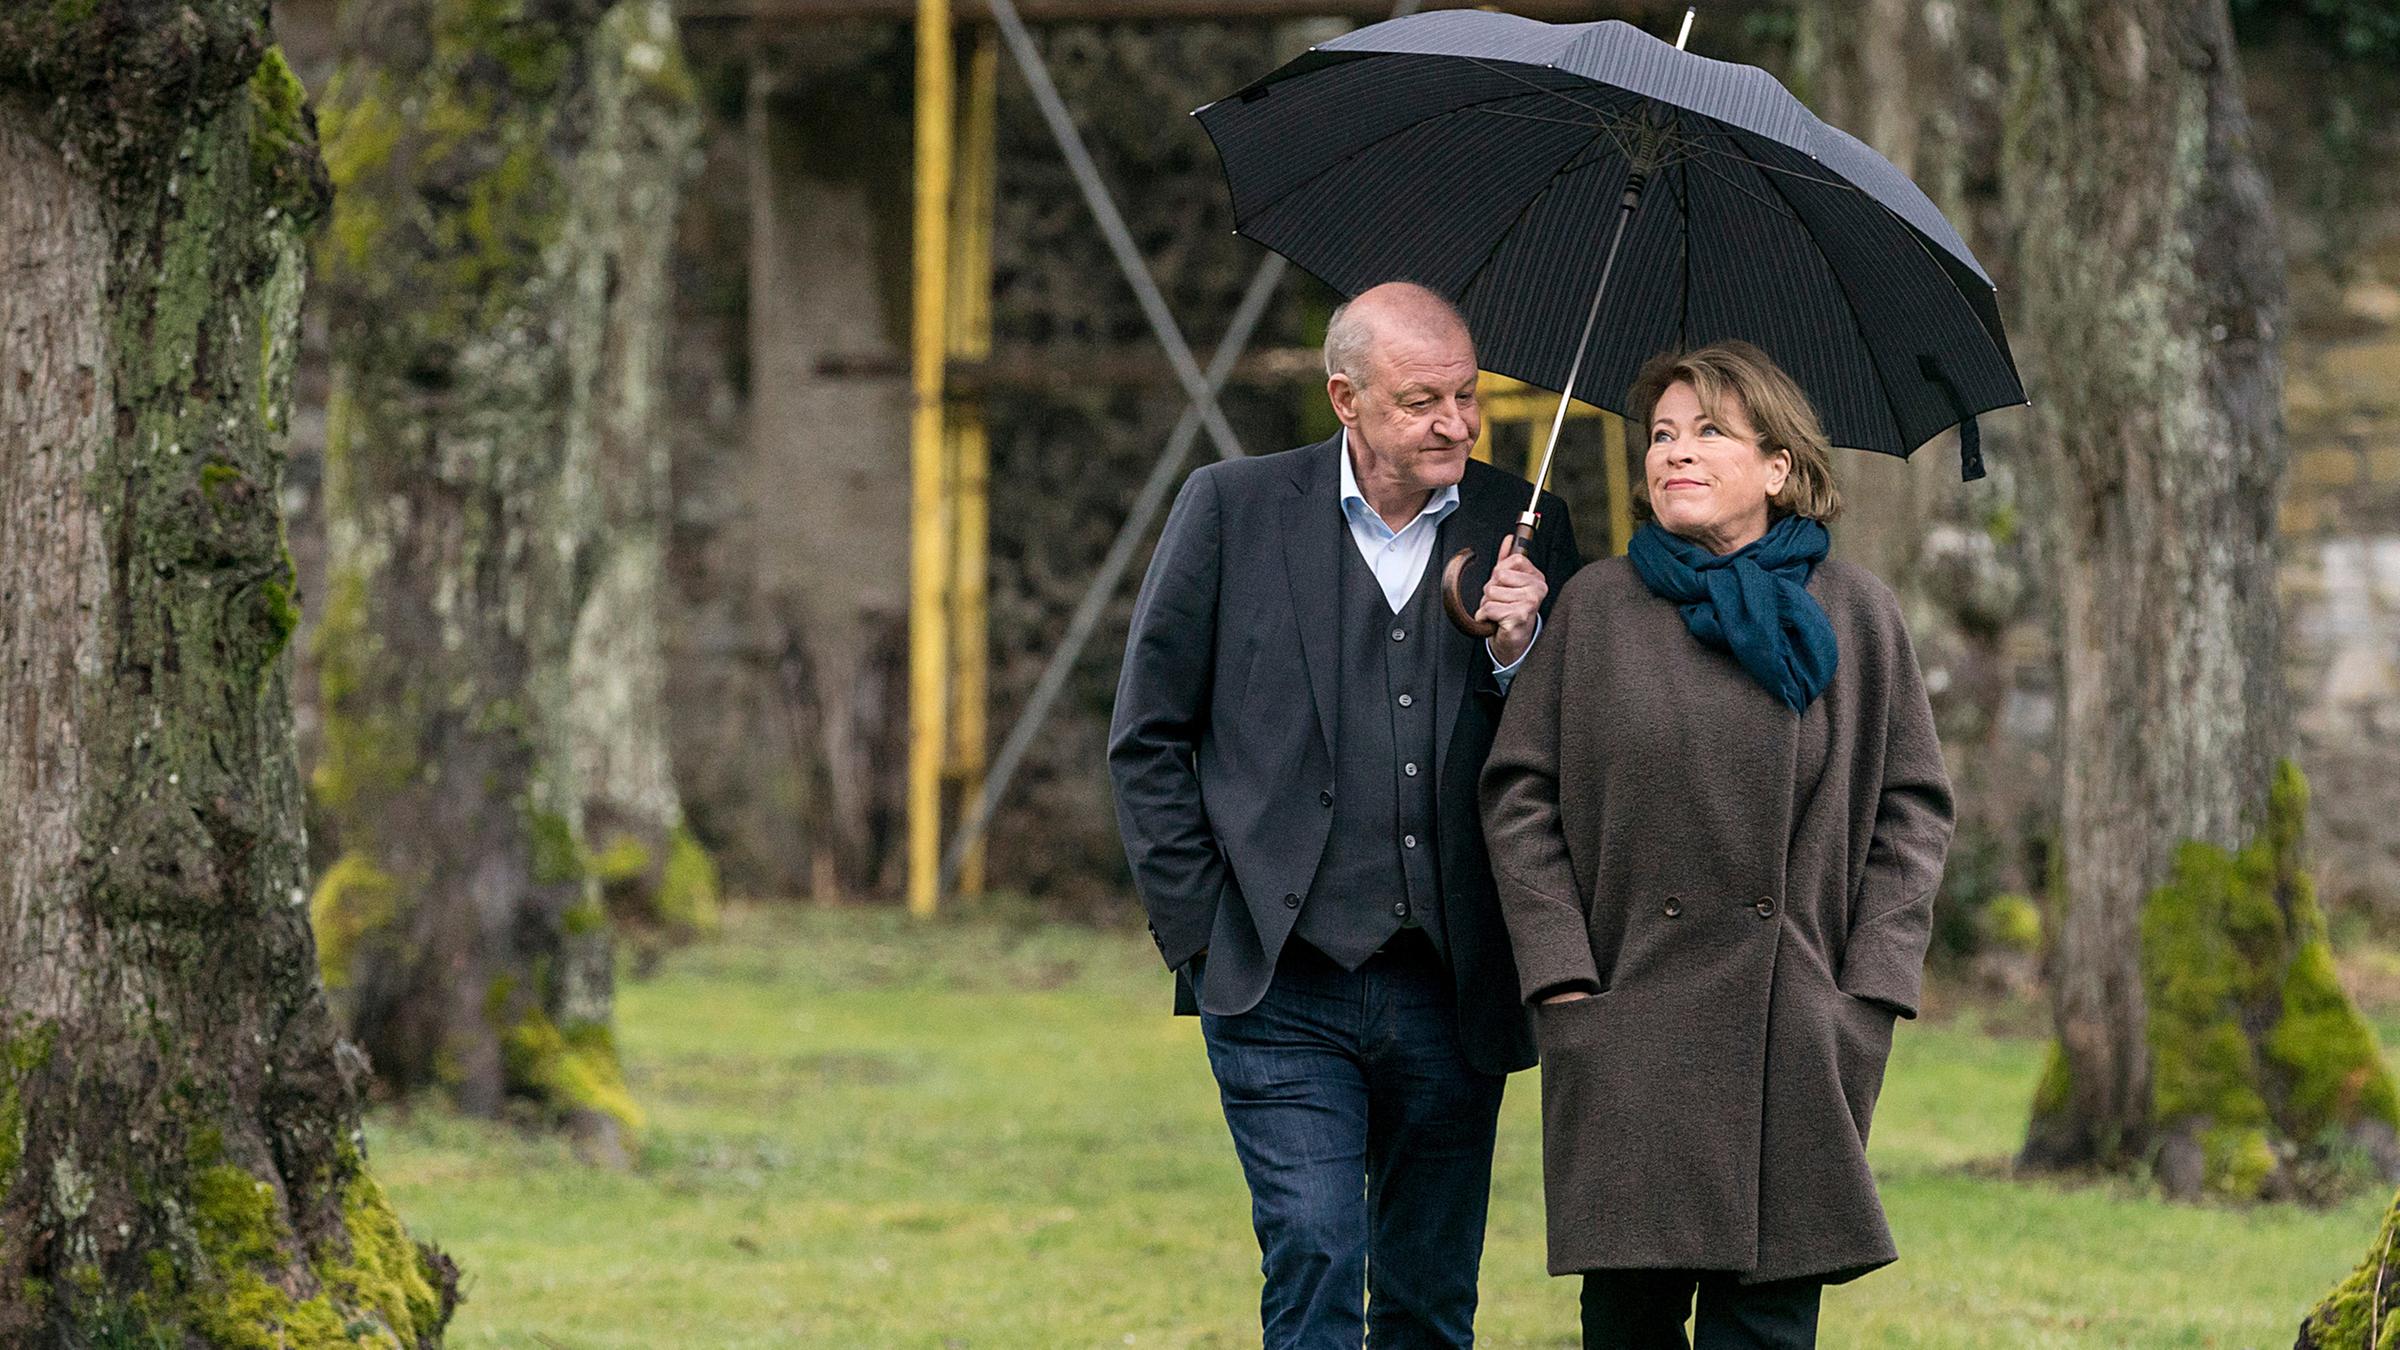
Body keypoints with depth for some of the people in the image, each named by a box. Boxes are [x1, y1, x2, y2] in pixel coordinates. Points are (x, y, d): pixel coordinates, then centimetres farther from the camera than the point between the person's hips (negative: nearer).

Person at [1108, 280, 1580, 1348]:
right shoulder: (1232, 509, 0)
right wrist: (1199, 929, -1)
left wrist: (1518, 653, -12)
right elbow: (1147, 738, 4)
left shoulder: (1526, 530, 6)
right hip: (1283, 984, -3)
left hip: (1450, 994, 3)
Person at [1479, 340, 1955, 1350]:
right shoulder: (1597, 606, 7)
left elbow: (1913, 810, 9)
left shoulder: (1856, 615, 8)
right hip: (1627, 1038, 0)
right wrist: (1559, 973, -4)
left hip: (1796, 1040, 0)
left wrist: (1873, 988, -1)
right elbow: (1517, 795, 6)